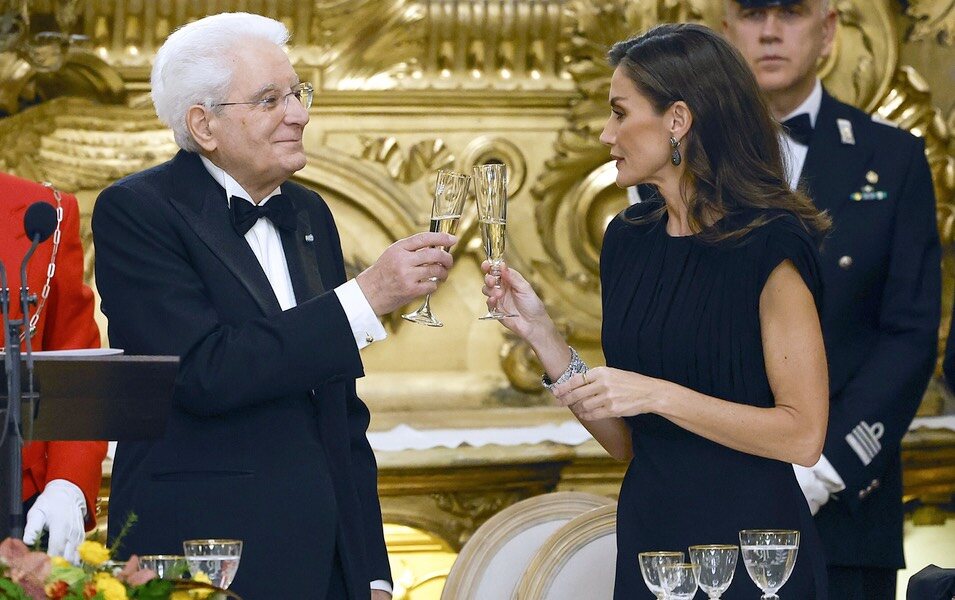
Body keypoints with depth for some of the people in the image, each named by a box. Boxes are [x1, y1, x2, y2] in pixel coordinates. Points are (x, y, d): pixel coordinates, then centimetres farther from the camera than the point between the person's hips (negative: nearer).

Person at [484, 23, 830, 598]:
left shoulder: (770, 247, -12)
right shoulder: (629, 240, 8)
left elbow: (803, 434, -16)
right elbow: (623, 441, 9)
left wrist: (657, 395, -19)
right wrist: (541, 333, -1)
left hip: (748, 537, -7)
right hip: (647, 536, 7)